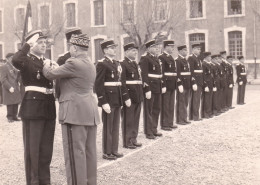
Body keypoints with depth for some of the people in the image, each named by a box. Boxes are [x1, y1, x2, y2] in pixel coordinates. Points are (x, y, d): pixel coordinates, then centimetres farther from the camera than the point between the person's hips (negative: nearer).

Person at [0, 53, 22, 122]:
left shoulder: (14, 66, 17)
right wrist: (9, 87, -19)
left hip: (16, 88, 7)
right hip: (9, 89, -7)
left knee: (16, 103, 7)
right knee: (10, 104, -3)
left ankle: (14, 116, 16)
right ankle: (10, 117, 7)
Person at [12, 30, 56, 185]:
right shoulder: (26, 61, -4)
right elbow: (15, 60, -29)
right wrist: (28, 44, -19)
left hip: (49, 108, 6)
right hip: (32, 108, -6)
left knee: (46, 149, 13)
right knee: (32, 148, 2)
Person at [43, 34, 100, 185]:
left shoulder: (73, 63, -13)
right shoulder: (90, 64, 15)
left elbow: (49, 74, -8)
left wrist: (47, 65, 12)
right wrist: (58, 68, 23)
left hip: (75, 112, -9)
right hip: (90, 111, 9)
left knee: (75, 152, -4)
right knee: (90, 151, 13)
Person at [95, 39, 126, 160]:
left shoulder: (117, 64, 13)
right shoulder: (102, 64, -12)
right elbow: (98, 85, -17)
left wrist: (125, 97, 14)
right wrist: (103, 102, -21)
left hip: (117, 99, 8)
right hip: (108, 100, -8)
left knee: (116, 126, 14)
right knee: (108, 127, 2)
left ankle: (114, 150, 24)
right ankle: (107, 153, 13)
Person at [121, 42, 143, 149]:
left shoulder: (135, 64, 15)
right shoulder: (123, 64, -12)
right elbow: (122, 82, -17)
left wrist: (141, 95, 13)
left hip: (137, 96, 8)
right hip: (129, 96, -8)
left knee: (136, 119, 14)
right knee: (128, 120, 2)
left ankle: (133, 139, 25)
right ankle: (127, 141, 12)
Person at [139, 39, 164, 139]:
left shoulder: (157, 59, 16)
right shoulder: (144, 58, -11)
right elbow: (144, 75, -18)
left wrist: (163, 85, 14)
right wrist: (147, 90, -22)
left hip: (158, 88, 9)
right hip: (150, 87, -9)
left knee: (157, 109, 15)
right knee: (148, 110, 1)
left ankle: (154, 129, 27)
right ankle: (148, 132, 9)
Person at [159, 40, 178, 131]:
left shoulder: (171, 58, 17)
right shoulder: (161, 57, -12)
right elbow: (161, 72, -18)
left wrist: (176, 82, 13)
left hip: (172, 85, 9)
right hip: (166, 84, -9)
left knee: (171, 105, 13)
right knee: (165, 105, -1)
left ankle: (170, 123, 22)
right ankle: (164, 124, 6)